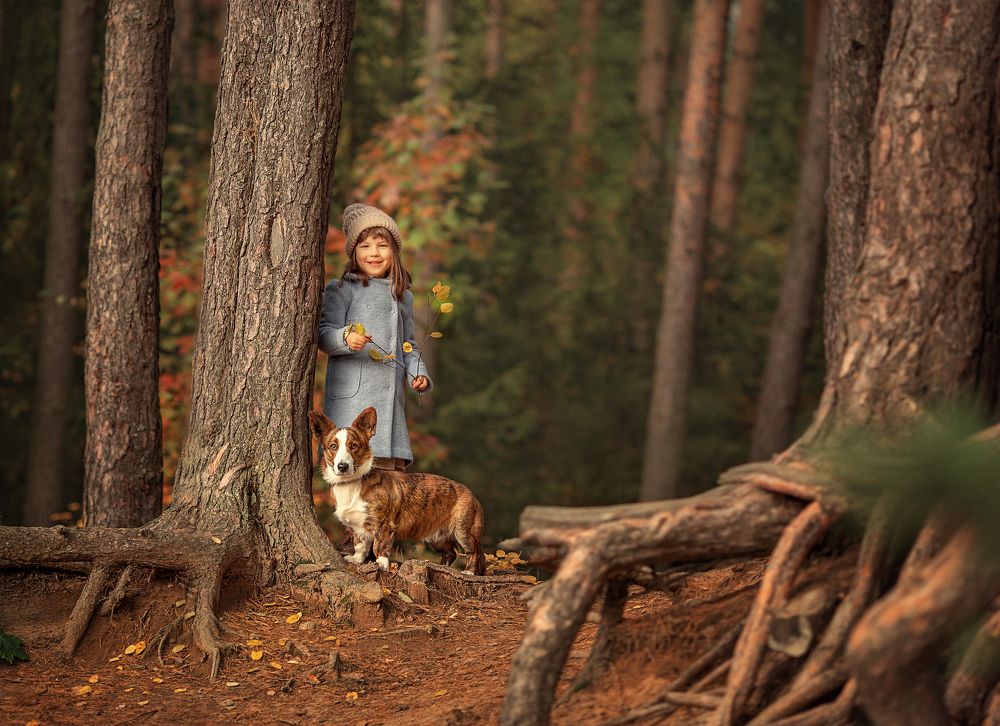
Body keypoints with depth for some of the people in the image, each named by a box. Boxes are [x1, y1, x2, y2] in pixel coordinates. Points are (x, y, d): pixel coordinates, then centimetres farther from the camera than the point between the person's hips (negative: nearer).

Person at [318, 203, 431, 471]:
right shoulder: (340, 290, 4)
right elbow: (324, 334, -4)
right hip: (353, 397, -6)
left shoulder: (403, 297, 23)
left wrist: (418, 374, 12)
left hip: (391, 397, 6)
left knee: (392, 468, 0)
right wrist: (346, 339, -26)